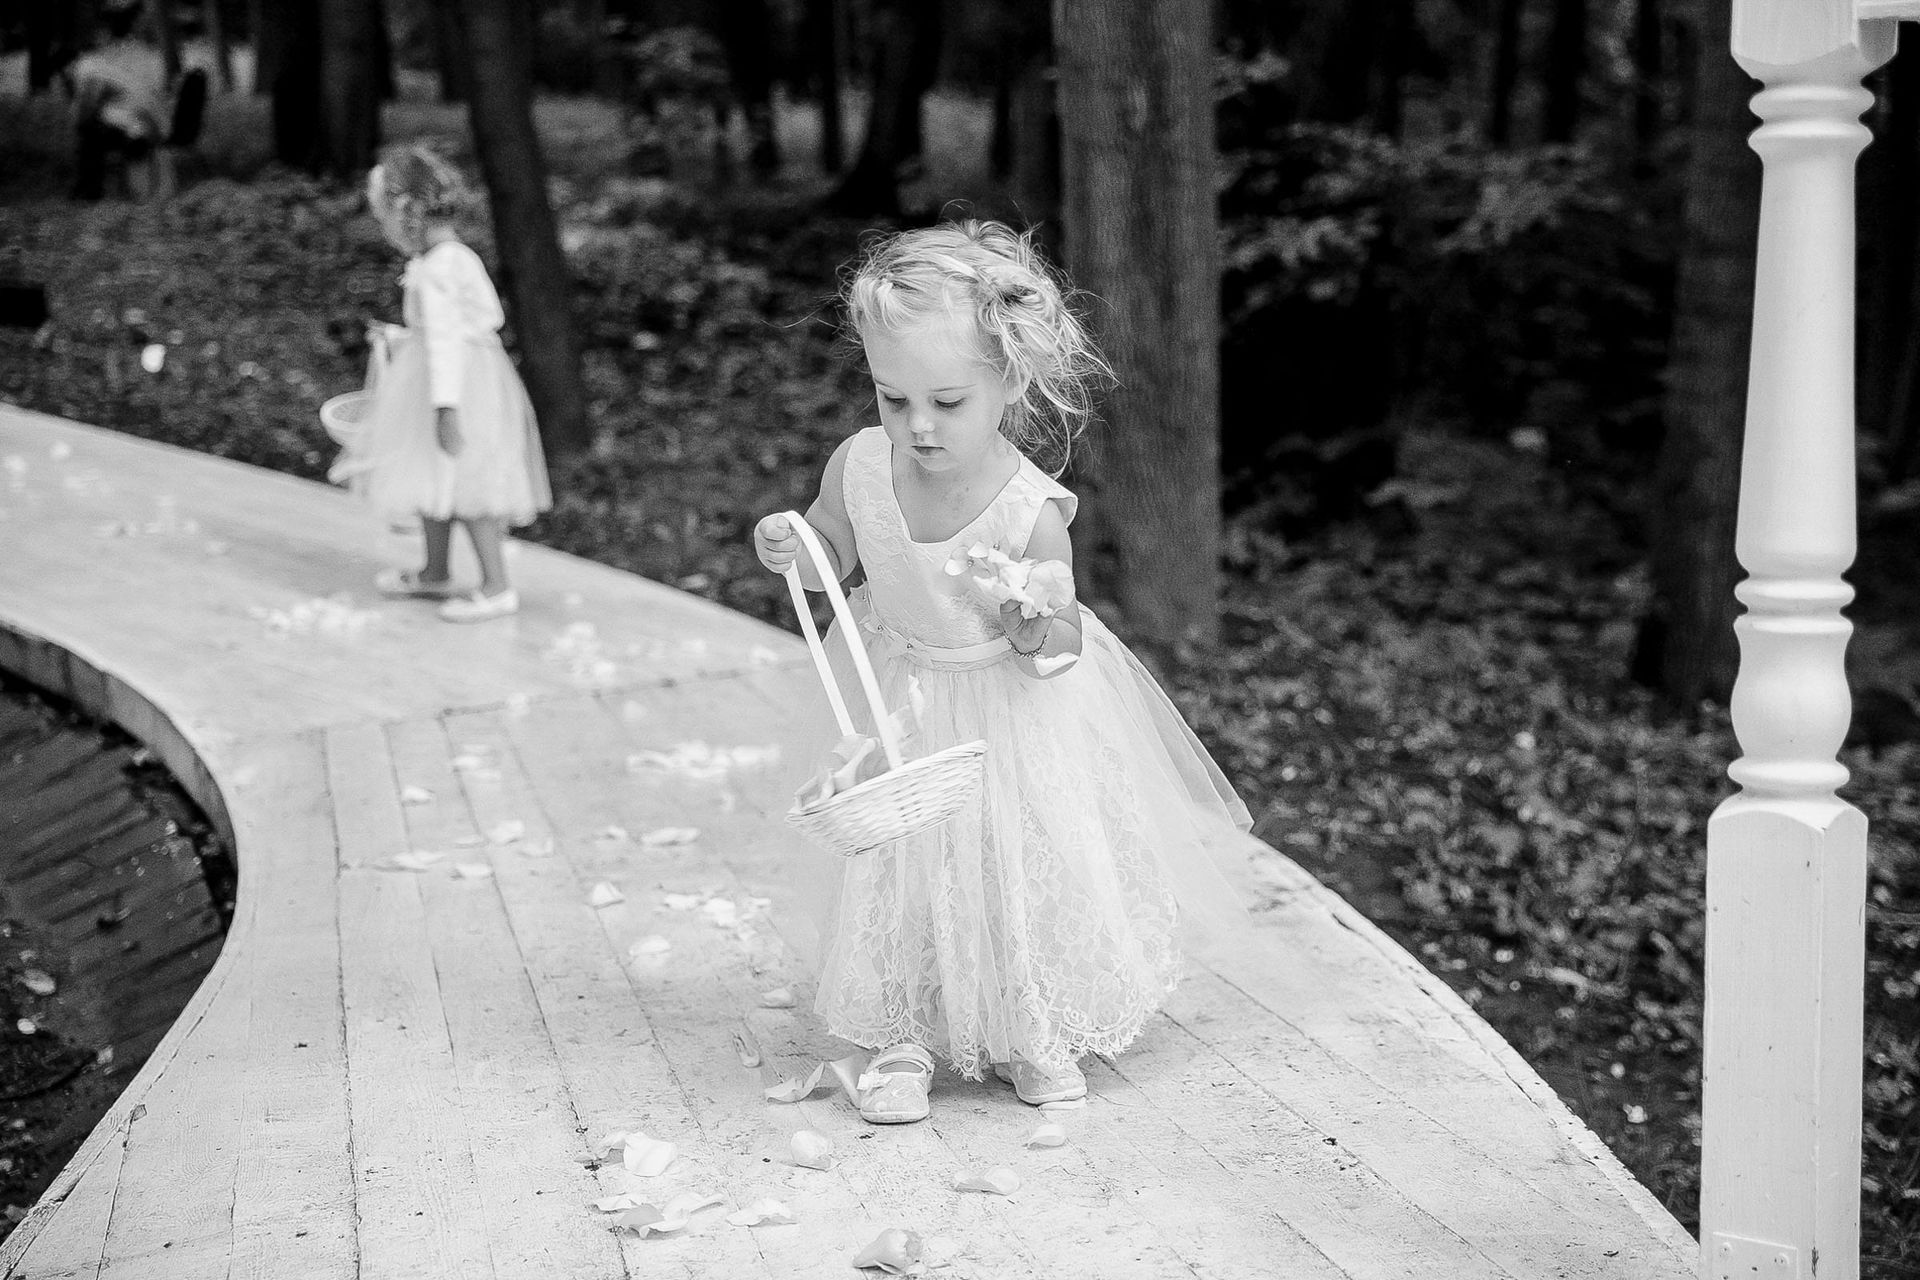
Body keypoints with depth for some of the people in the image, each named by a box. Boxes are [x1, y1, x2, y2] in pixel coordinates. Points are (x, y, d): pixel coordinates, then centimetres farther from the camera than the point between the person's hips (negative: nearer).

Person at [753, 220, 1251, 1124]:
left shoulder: (1031, 512, -26)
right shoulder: (859, 467, -17)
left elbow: (1060, 651, -17)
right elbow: (837, 557, 3)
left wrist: (1034, 620, -38)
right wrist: (792, 550, -18)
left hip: (1014, 709, -2)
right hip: (901, 704, 2)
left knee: (1033, 863, 5)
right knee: (897, 867, 4)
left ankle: (1035, 1035, 30)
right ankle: (904, 1040, 24)